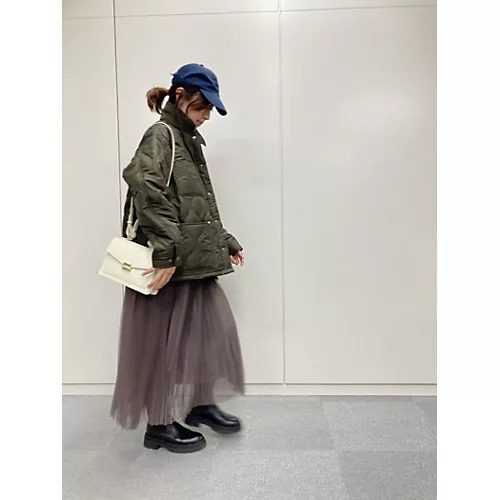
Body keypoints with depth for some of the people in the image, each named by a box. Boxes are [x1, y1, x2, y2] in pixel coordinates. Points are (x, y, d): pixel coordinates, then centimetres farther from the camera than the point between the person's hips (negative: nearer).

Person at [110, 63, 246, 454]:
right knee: (166, 342, 4)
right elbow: (148, 191, -26)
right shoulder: (161, 136, -9)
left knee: (213, 330, 15)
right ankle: (161, 424, 22)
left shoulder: (189, 141, 19)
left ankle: (201, 404, 34)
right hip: (171, 265, -9)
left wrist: (226, 243, 21)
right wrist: (166, 254, -30)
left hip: (196, 262, 9)